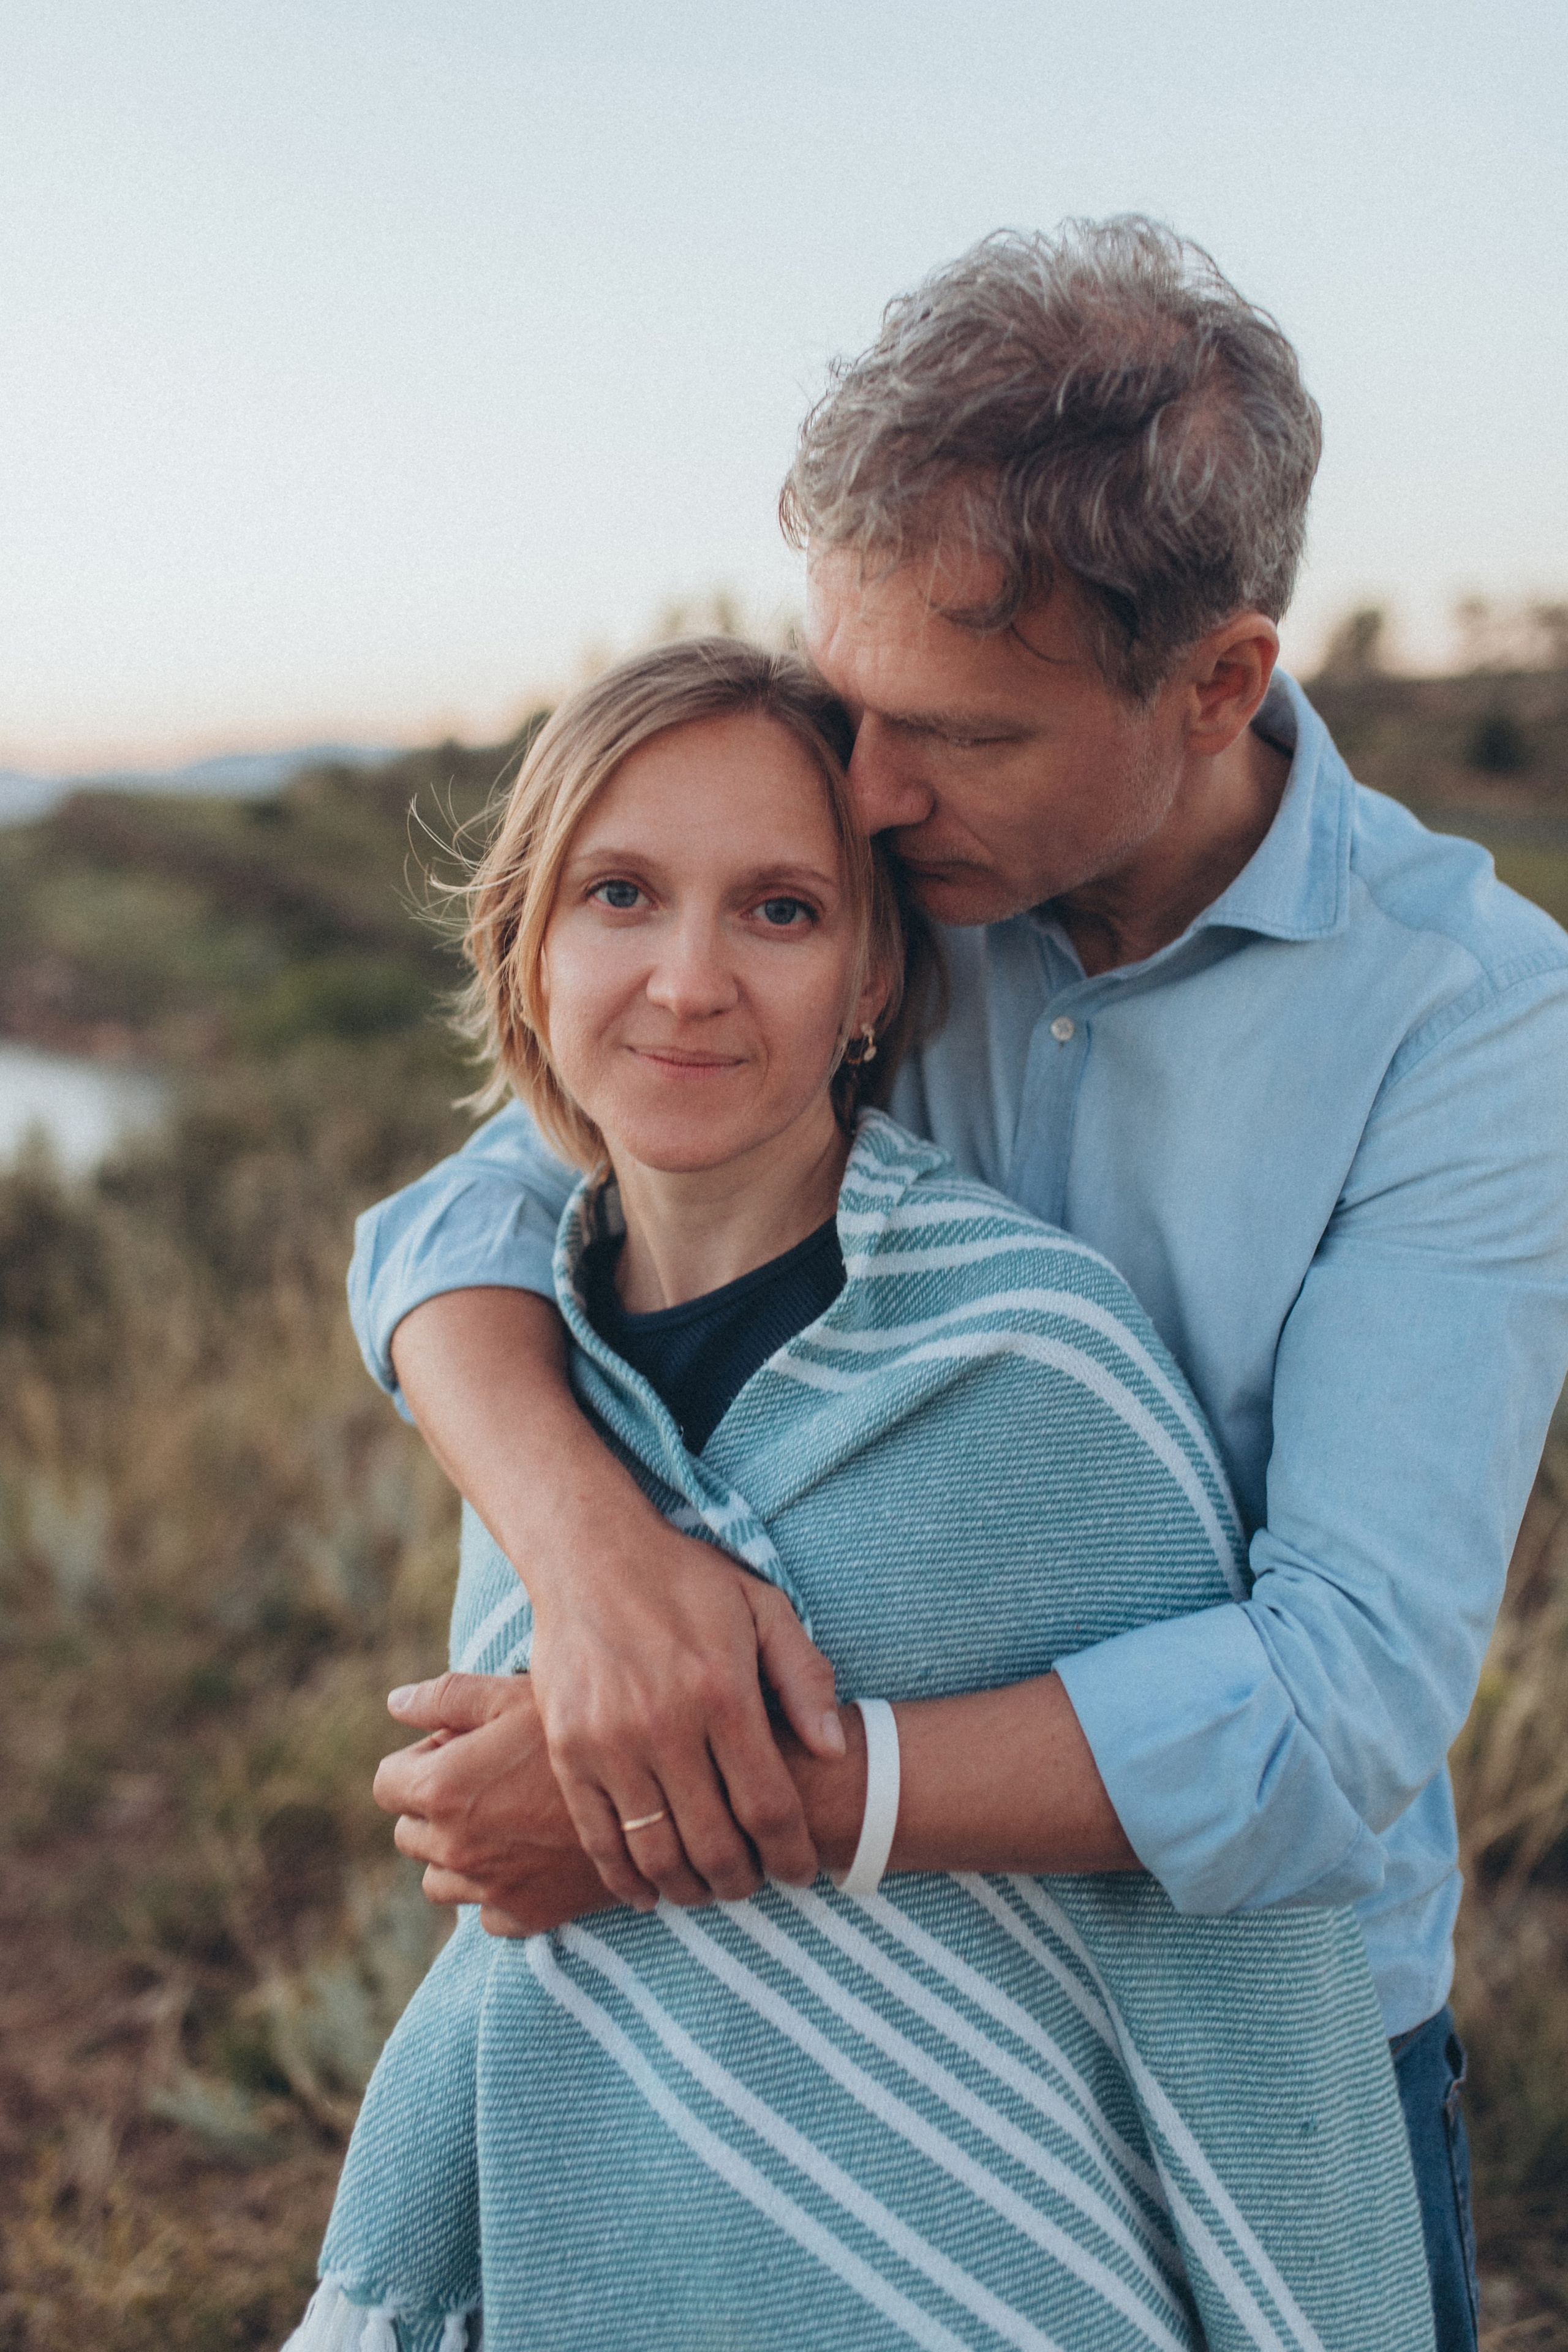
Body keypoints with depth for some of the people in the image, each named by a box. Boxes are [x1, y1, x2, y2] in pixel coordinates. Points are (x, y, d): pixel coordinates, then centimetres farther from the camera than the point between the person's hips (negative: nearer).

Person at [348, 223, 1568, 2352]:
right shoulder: (875, 889, -11)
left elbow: (1343, 1700, -29)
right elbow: (464, 1216, -12)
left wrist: (768, 1794, -36)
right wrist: (588, 1537, -33)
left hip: (1256, 2018, -2)